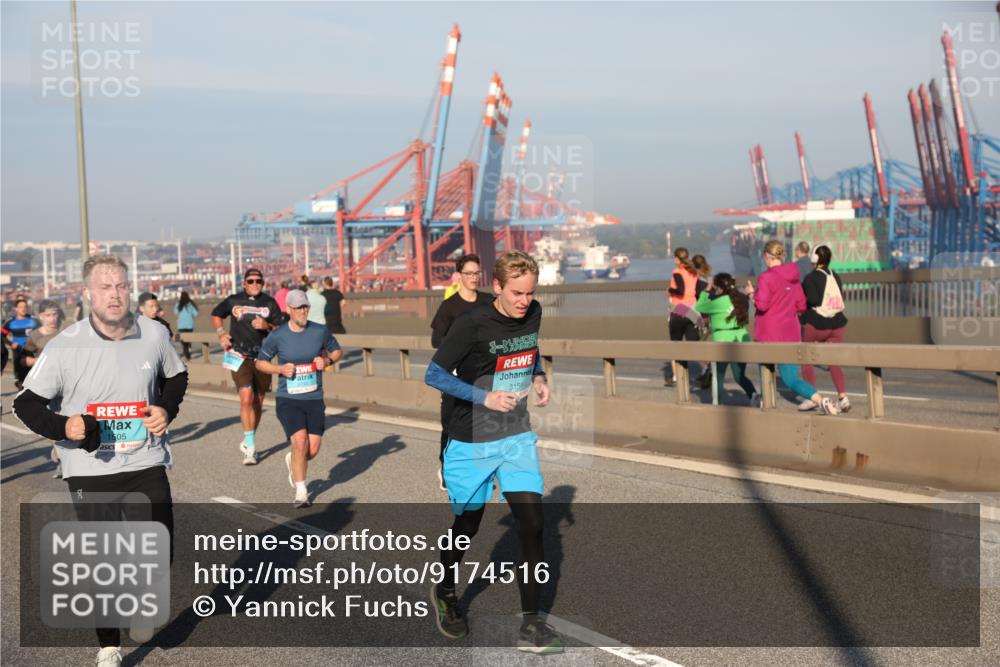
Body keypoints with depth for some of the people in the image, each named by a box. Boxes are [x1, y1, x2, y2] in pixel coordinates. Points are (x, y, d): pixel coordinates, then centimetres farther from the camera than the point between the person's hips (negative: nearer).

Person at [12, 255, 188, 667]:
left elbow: (176, 376, 16)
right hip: (90, 470, -1)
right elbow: (27, 403, -3)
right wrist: (62, 427, -21)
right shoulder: (65, 346, -12)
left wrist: (167, 410, -3)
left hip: (146, 463, 2)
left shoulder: (155, 335, -4)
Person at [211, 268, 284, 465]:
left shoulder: (270, 303, 3)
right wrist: (221, 333, 4)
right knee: (246, 398, -16)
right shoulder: (233, 301, 3)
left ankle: (249, 440, 27)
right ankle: (250, 446, -12)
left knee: (258, 403, 9)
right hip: (240, 358, -2)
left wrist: (267, 326, -17)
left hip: (262, 358, 2)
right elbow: (216, 315, 19)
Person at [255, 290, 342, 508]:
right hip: (288, 399, -2)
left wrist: (327, 360, -7)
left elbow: (337, 350, 15)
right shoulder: (276, 336, -6)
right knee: (300, 442, -18)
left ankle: (293, 462, 37)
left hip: (314, 399, 2)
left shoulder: (320, 332, -1)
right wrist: (280, 369, -12)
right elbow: (260, 362, 6)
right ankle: (301, 492, -1)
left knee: (313, 450, -1)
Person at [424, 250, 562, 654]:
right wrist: (485, 397, -23)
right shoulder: (472, 324, -18)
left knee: (532, 524, -8)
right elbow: (434, 374, -14)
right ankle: (445, 591, 40)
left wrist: (537, 378, 3)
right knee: (467, 525, 10)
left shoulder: (534, 313, 0)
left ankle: (530, 625, 0)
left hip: (518, 438, 4)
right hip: (471, 443, -4)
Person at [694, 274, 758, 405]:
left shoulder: (718, 301, -12)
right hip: (742, 340, 5)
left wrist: (707, 290, 4)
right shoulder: (740, 299, 7)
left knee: (718, 376, 11)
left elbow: (699, 307, -4)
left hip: (723, 342, -5)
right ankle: (753, 394, -10)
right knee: (740, 376, 13)